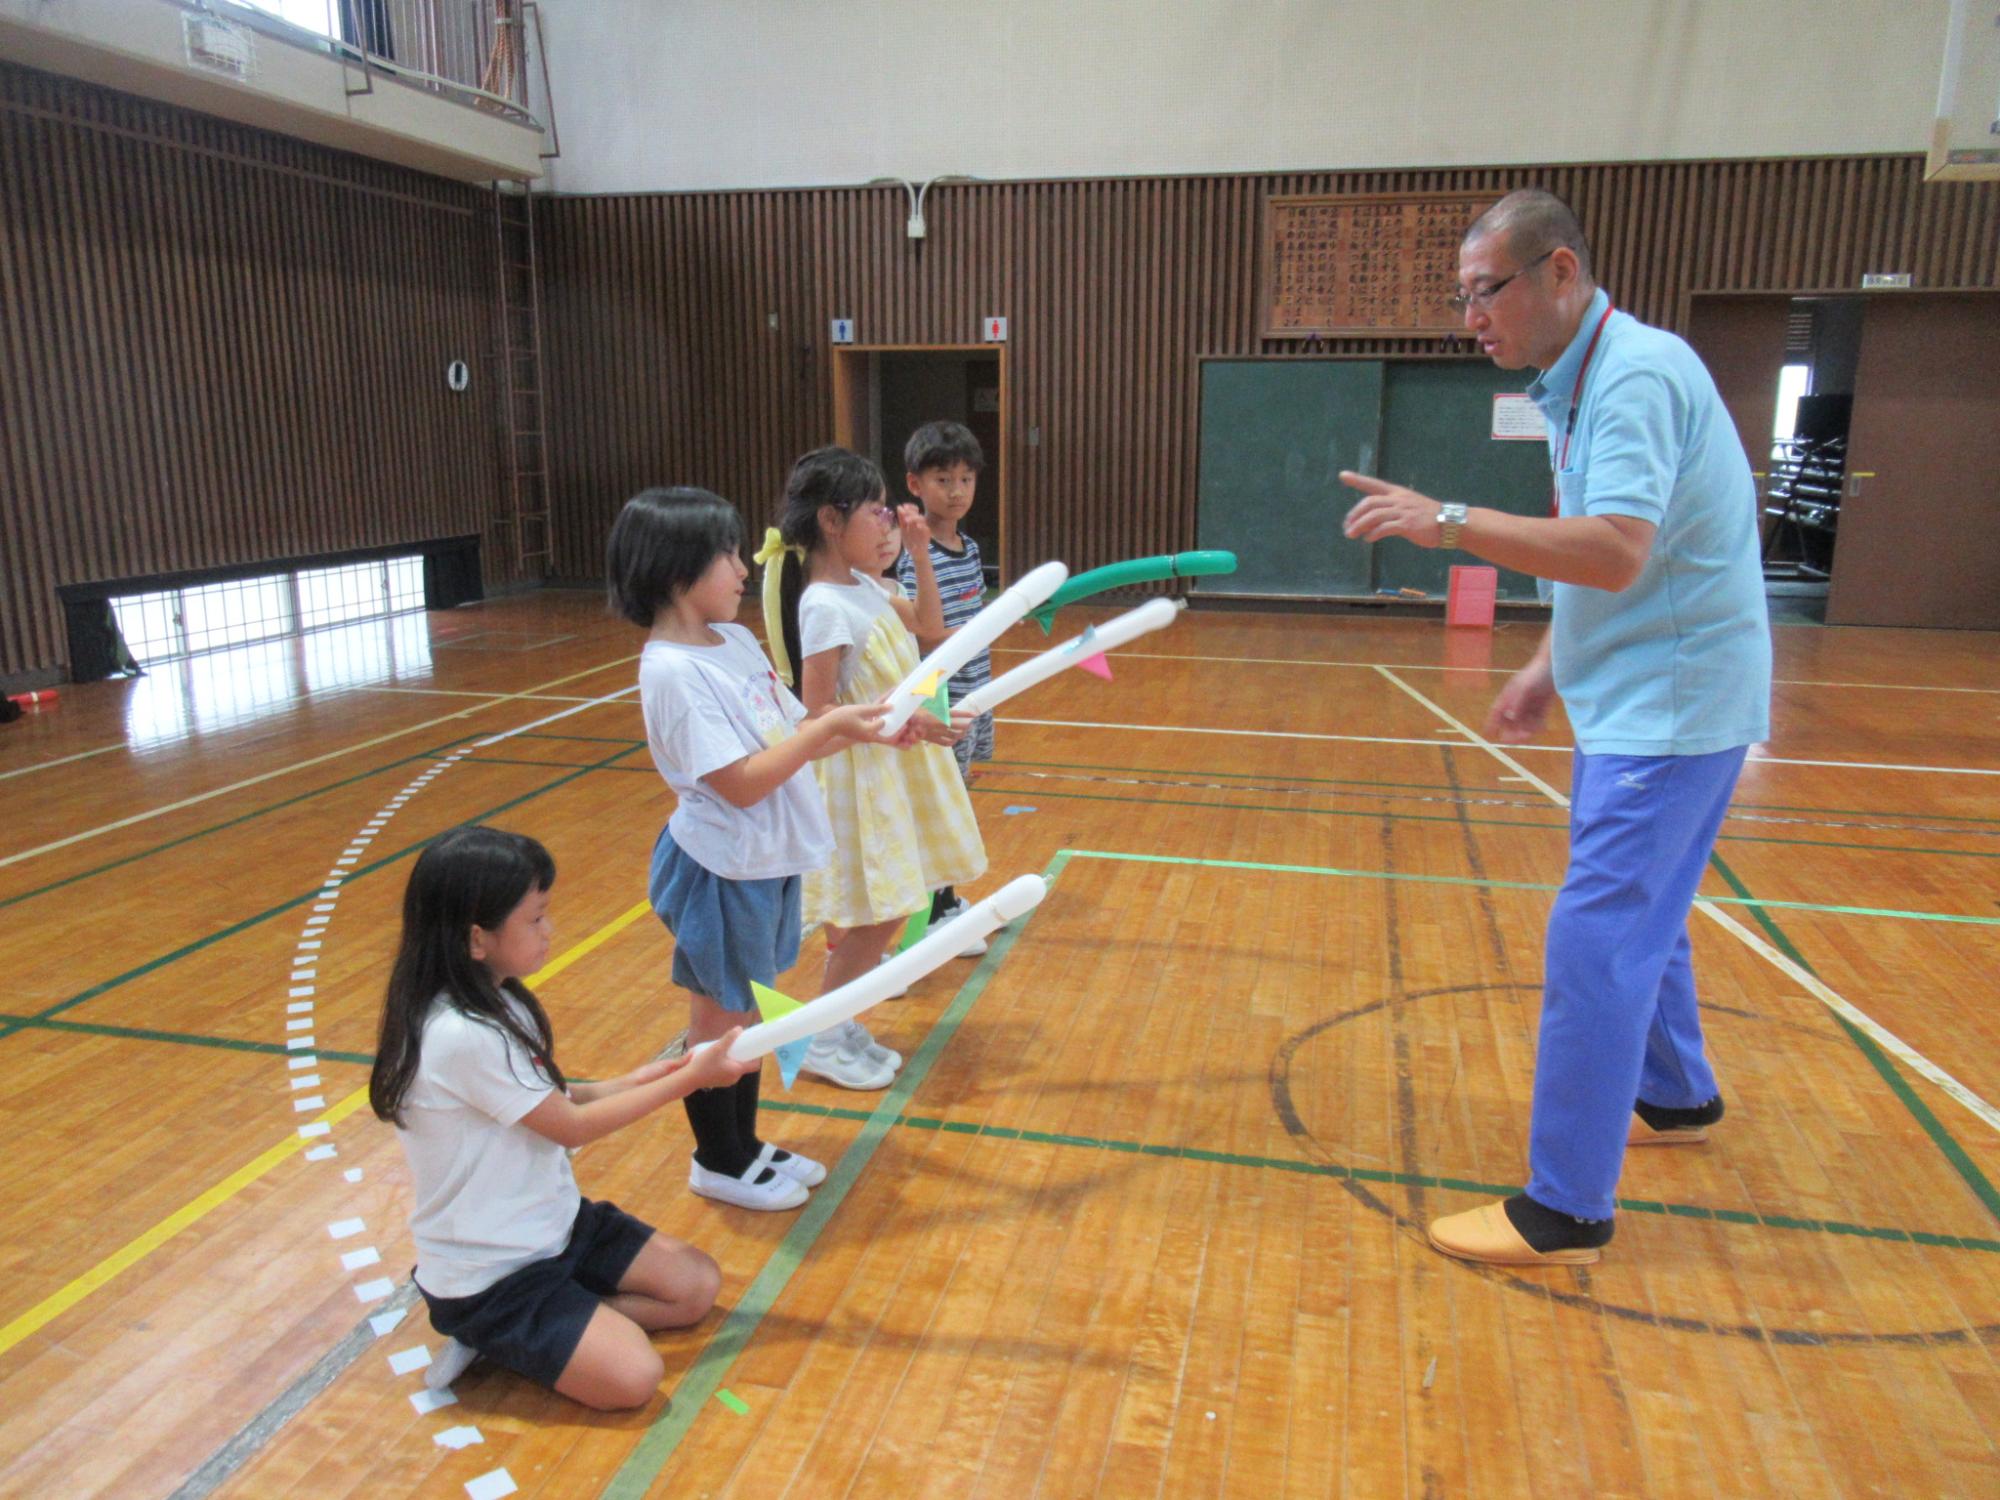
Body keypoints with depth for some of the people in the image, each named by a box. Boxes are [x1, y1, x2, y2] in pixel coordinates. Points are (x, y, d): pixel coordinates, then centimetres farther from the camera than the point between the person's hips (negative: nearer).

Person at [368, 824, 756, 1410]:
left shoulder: (495, 1002, -1)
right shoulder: (461, 1036, -29)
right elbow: (571, 1127, -19)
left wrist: (631, 1082, -6)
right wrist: (689, 1079, -12)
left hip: (552, 1225, 9)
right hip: (487, 1275, -9)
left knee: (697, 1286, 4)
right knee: (632, 1377, -19)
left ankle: (509, 1335, 5)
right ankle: (492, 1335, 1)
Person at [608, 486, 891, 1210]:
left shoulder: (734, 641, 4)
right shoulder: (674, 671, -22)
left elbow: (792, 736, 8)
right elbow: (741, 783, -24)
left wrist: (864, 725, -6)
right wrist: (829, 728, -21)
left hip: (764, 863, 8)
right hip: (721, 871, -8)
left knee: (744, 1014, 21)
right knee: (717, 1021, 10)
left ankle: (745, 1145, 37)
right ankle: (720, 1164, 29)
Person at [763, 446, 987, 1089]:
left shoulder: (866, 586, 6)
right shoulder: (825, 607, -21)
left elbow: (928, 622, 21)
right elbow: (818, 708, -23)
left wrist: (920, 552, 10)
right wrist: (904, 720, -26)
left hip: (895, 763, 9)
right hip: (859, 770, -9)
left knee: (879, 907, 15)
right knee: (880, 912, -3)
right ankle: (821, 1038, 13)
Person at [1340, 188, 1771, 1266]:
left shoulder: (1637, 375, -19)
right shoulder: (1583, 383, 12)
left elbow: (1616, 553, -33)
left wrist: (1448, 522, -31)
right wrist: (1551, 666, 14)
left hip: (1670, 708, -10)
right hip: (1634, 702, 10)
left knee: (1596, 943, -8)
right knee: (1639, 920, 23)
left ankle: (1565, 1212, 1)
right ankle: (1675, 1097, 44)